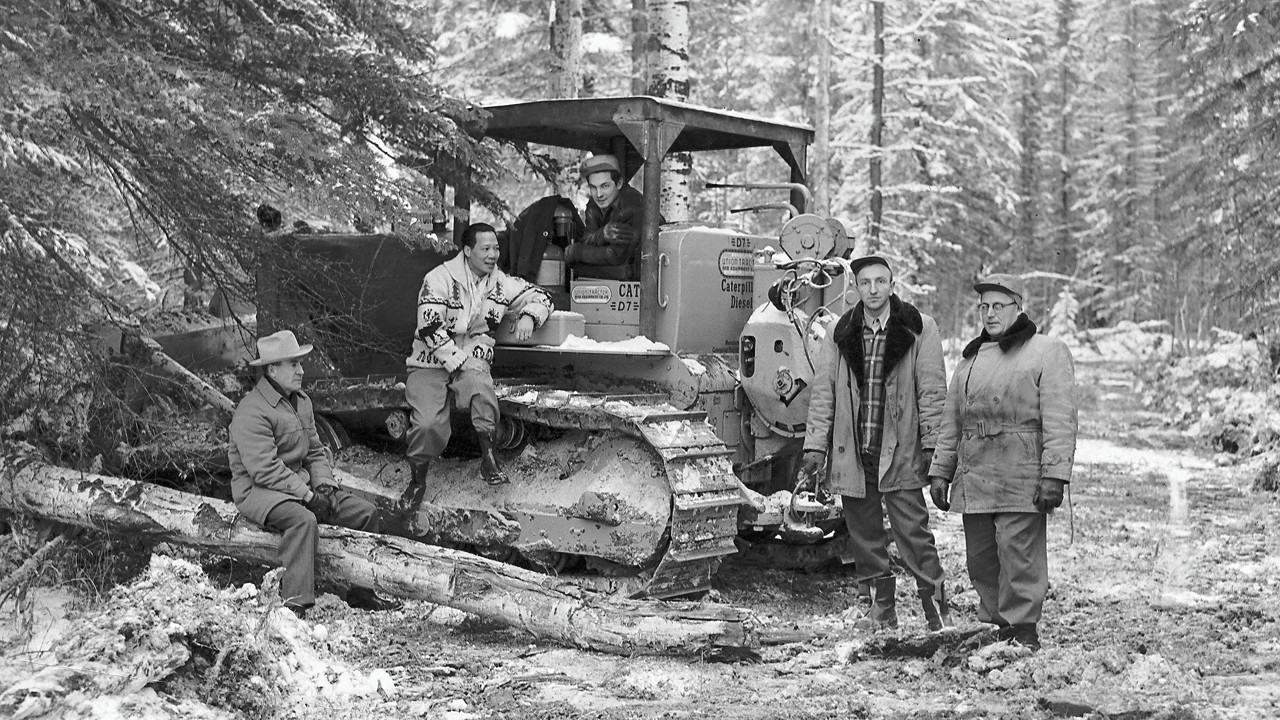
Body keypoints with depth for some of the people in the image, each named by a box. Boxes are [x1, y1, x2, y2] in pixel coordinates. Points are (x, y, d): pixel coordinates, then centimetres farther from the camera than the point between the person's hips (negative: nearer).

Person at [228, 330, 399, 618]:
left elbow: (315, 451, 15)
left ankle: (361, 592, 11)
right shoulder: (251, 412, -17)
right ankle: (294, 603, -38)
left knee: (366, 512, 1)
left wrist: (324, 485, -3)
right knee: (304, 520, -39)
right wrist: (307, 495, -22)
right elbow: (264, 470, -23)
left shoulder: (301, 401, 13)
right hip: (258, 490, -9)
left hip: (301, 484, 9)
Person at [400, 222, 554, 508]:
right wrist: (459, 362, -19)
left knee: (480, 387, -35)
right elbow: (430, 329, -15)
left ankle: (489, 457, -15)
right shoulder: (440, 278, -8)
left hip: (471, 361, 3)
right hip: (431, 362, -2)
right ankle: (417, 480, 2)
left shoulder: (501, 283, 7)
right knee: (428, 424, -25)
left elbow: (540, 296, 17)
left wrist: (528, 316, -6)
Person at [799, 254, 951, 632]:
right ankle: (881, 606, 22)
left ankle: (936, 608, 5)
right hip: (852, 452, 4)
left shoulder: (918, 329, -1)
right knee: (865, 534, 10)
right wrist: (815, 445, 2)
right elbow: (823, 392, 9)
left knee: (913, 532, -5)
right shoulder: (841, 333, 9)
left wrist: (932, 445, -9)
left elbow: (932, 390, -3)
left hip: (899, 452, -4)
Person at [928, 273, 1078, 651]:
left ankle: (1022, 630, 2)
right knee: (980, 559, 11)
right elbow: (951, 421, 21)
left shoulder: (1047, 352, -1)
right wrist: (940, 471, 15)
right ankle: (992, 625, 22)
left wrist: (1054, 474, -17)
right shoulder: (971, 358, 20)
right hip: (973, 479, 7)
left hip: (1021, 479, -6)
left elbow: (1059, 420, -9)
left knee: (1019, 556, -7)